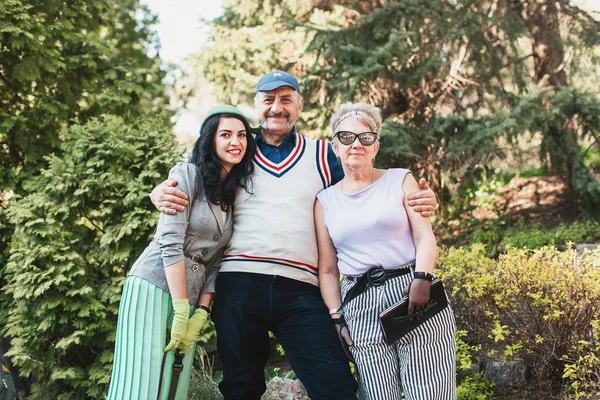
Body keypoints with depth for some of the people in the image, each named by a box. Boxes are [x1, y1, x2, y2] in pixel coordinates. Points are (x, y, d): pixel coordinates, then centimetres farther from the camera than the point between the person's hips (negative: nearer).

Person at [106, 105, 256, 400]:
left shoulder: (238, 194, 14)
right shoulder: (187, 175, -4)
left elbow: (215, 261, 11)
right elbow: (170, 243, -13)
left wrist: (201, 312, -1)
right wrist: (182, 312, -17)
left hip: (190, 299, 6)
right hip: (153, 287, -6)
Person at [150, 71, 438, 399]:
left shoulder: (322, 155, 15)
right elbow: (187, 189, 17)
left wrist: (416, 202, -9)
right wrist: (160, 194, -7)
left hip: (301, 290, -1)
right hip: (238, 285, 1)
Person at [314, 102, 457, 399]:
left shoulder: (400, 180, 9)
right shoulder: (325, 201, 12)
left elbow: (425, 236, -1)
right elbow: (328, 269, 12)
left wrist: (422, 279, -17)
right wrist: (336, 317, 2)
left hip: (412, 291, -1)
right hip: (361, 308, 1)